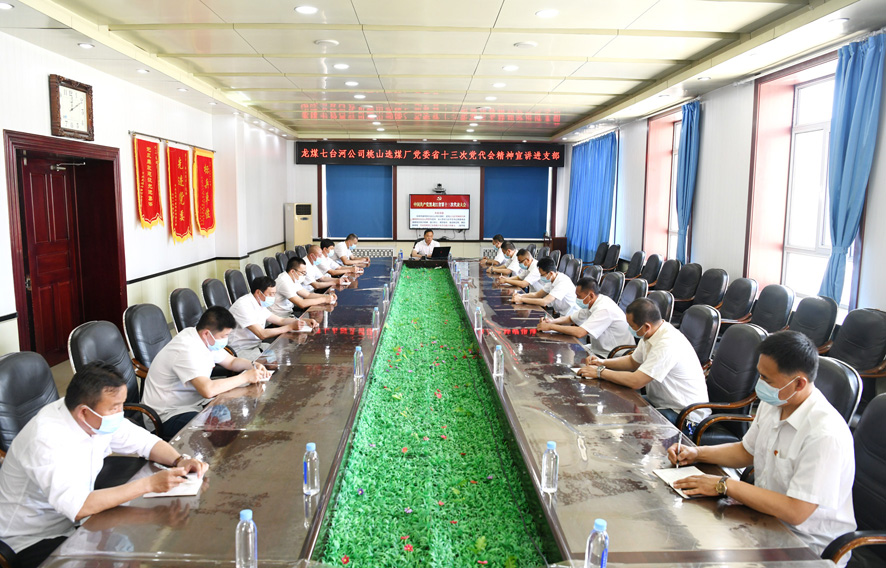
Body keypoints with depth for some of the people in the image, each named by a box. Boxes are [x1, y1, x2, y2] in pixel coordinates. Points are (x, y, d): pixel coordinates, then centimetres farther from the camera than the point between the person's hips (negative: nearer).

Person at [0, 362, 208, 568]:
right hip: (33, 540, -7)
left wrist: (180, 461, -17)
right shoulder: (45, 439, -31)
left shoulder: (99, 419, -9)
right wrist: (148, 484, -40)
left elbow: (145, 441, 2)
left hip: (75, 520, 7)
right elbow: (78, 507, -39)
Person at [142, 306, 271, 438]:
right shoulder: (187, 350, -27)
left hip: (192, 404, 10)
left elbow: (231, 361, 17)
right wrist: (245, 377, -27)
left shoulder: (207, 341, 2)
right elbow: (208, 390, -37)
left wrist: (254, 365, -4)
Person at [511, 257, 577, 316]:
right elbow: (537, 294, 10)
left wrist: (521, 299, -23)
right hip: (558, 313, 8)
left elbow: (544, 302, -29)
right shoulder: (552, 280, 2)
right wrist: (521, 295, -7)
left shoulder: (562, 282, -25)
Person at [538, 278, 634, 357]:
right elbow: (570, 318, 13)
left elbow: (580, 333, -33)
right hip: (598, 349, 9)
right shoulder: (591, 304, 2)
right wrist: (550, 322, -7)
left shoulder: (604, 310, -26)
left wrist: (550, 327, -25)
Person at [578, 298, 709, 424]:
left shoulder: (668, 345, -29)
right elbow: (633, 361, 19)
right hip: (661, 402, 9)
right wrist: (603, 362, 5)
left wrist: (600, 372, -18)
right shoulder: (650, 334, 1)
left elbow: (636, 381, -29)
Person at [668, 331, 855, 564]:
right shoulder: (772, 403, -1)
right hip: (767, 515, 7)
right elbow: (746, 451, 16)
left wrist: (724, 485, -24)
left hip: (810, 546, -7)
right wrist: (696, 453, 3)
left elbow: (795, 512, -28)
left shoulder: (826, 435, -28)